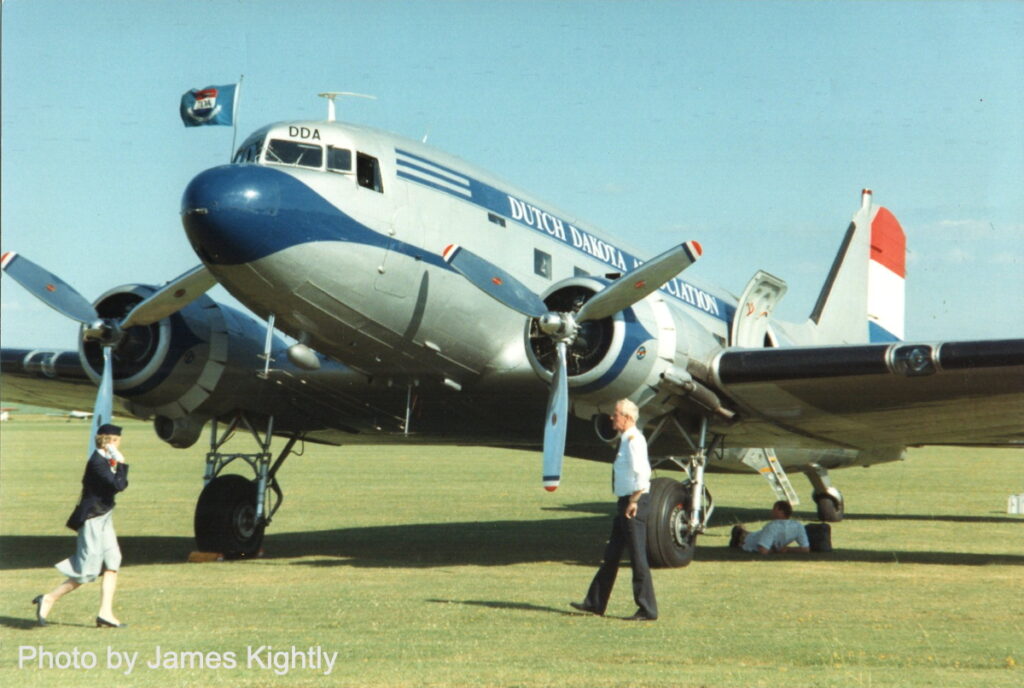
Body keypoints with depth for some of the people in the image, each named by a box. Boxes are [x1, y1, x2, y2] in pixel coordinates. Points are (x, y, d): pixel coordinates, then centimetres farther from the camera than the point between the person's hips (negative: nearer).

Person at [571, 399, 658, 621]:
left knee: (638, 557, -5)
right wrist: (627, 502, 18)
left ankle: (647, 610, 2)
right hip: (625, 502, 10)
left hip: (634, 503, -10)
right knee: (612, 554, 15)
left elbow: (642, 473, -25)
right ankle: (595, 603, 22)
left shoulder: (634, 440, -16)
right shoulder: (626, 440, 14)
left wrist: (634, 502, -24)